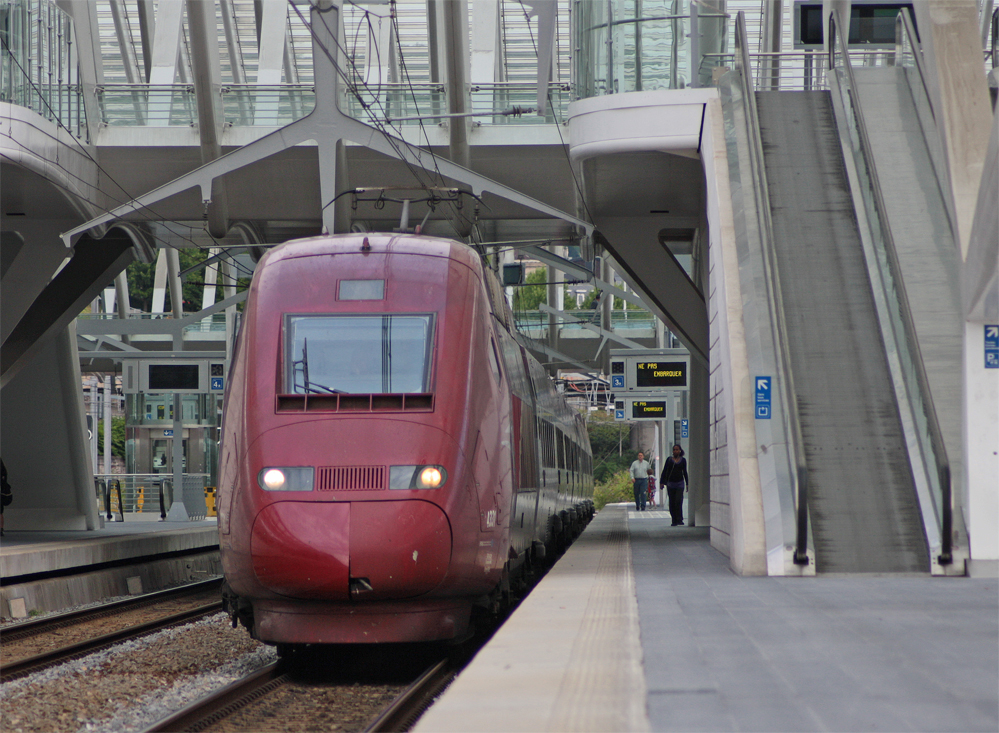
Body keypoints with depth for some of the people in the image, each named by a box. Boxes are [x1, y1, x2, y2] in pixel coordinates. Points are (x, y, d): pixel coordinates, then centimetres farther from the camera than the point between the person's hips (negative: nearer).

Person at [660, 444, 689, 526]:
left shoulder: (683, 460, 8)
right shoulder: (669, 459, 6)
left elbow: (685, 472, 14)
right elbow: (665, 471, 6)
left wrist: (687, 483, 12)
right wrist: (662, 482, 0)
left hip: (680, 483, -1)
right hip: (670, 484, 1)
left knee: (678, 501, -14)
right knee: (672, 503, 1)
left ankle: (679, 519, -10)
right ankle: (674, 521, 7)